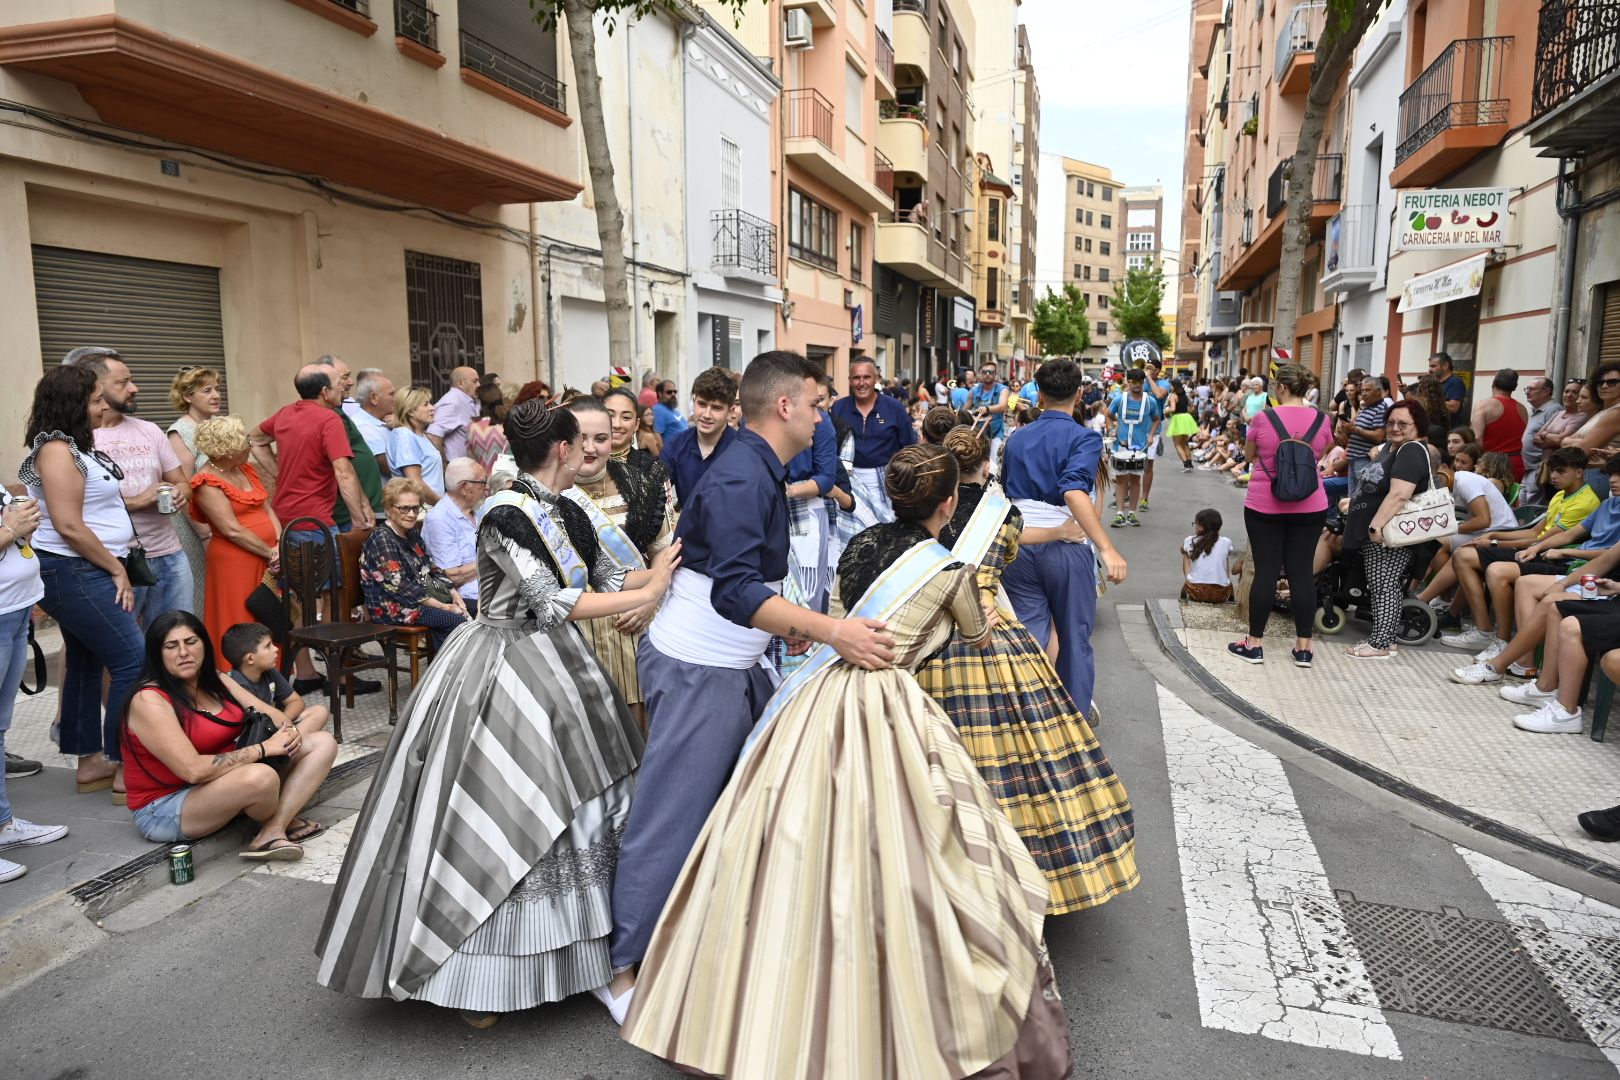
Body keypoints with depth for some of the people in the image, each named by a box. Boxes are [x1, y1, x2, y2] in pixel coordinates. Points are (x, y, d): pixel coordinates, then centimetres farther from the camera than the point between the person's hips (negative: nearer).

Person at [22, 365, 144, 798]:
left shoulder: (74, 447, 14)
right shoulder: (57, 449, -16)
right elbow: (68, 525, -21)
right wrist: (117, 570, -14)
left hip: (82, 574, 10)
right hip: (73, 574, -10)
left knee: (85, 664, 14)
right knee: (135, 663, -10)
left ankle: (90, 760, 23)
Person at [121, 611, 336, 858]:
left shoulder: (215, 681, 5)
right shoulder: (149, 700, -18)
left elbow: (269, 714, 7)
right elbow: (193, 770, -28)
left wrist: (289, 732, -17)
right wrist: (264, 748, -25)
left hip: (224, 786, 8)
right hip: (164, 808, -8)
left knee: (322, 743, -2)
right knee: (261, 776, -38)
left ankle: (273, 831, -21)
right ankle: (284, 821, -2)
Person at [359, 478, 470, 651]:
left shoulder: (413, 535, 16)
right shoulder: (381, 539, -11)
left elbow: (432, 569, 18)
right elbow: (398, 585, -18)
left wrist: (454, 594, -1)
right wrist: (442, 606, -20)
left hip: (425, 599, 8)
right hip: (392, 607, -8)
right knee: (457, 620, -23)